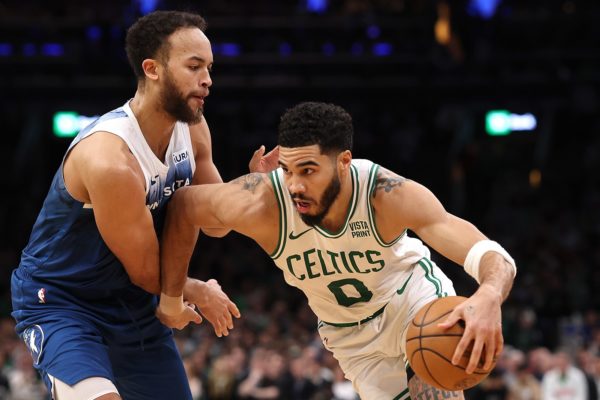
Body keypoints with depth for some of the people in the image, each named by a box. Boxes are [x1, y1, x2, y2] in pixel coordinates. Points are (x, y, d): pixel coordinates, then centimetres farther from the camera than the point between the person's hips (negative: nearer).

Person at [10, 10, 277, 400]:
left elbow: (215, 221, 7)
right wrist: (199, 294, -1)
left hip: (134, 305, 9)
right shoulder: (110, 160, -30)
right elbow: (145, 271, -19)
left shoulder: (192, 127, -5)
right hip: (61, 304, -8)